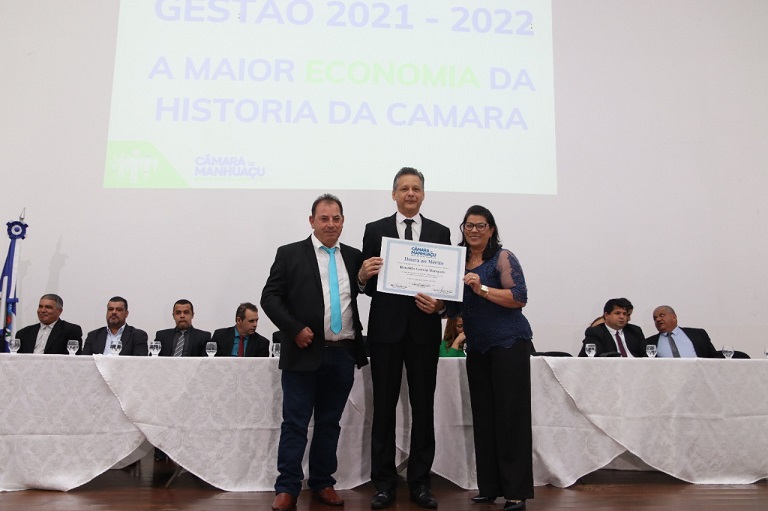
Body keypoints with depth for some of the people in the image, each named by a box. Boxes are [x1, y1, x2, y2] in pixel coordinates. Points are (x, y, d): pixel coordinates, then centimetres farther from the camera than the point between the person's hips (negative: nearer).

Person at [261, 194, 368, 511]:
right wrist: (295, 329, -12)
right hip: (305, 353, -3)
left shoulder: (355, 257, 10)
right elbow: (270, 297, -3)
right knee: (295, 423, 3)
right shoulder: (290, 254, 1)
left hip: (343, 355, 3)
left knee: (329, 423, 13)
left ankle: (322, 483, 25)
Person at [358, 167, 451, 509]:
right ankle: (384, 483, 18)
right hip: (386, 328, -1)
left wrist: (440, 305, -14)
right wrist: (363, 276, -19)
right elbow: (366, 284, 3)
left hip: (424, 329, 1)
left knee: (423, 407, 8)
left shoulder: (440, 232, 8)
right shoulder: (375, 231, 5)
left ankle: (420, 482, 20)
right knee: (384, 407, 6)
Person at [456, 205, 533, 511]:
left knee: (510, 414, -4)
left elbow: (519, 298, -14)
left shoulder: (503, 257, -4)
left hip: (509, 343, -6)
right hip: (477, 347, 6)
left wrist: (483, 289, -22)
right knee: (483, 416, 8)